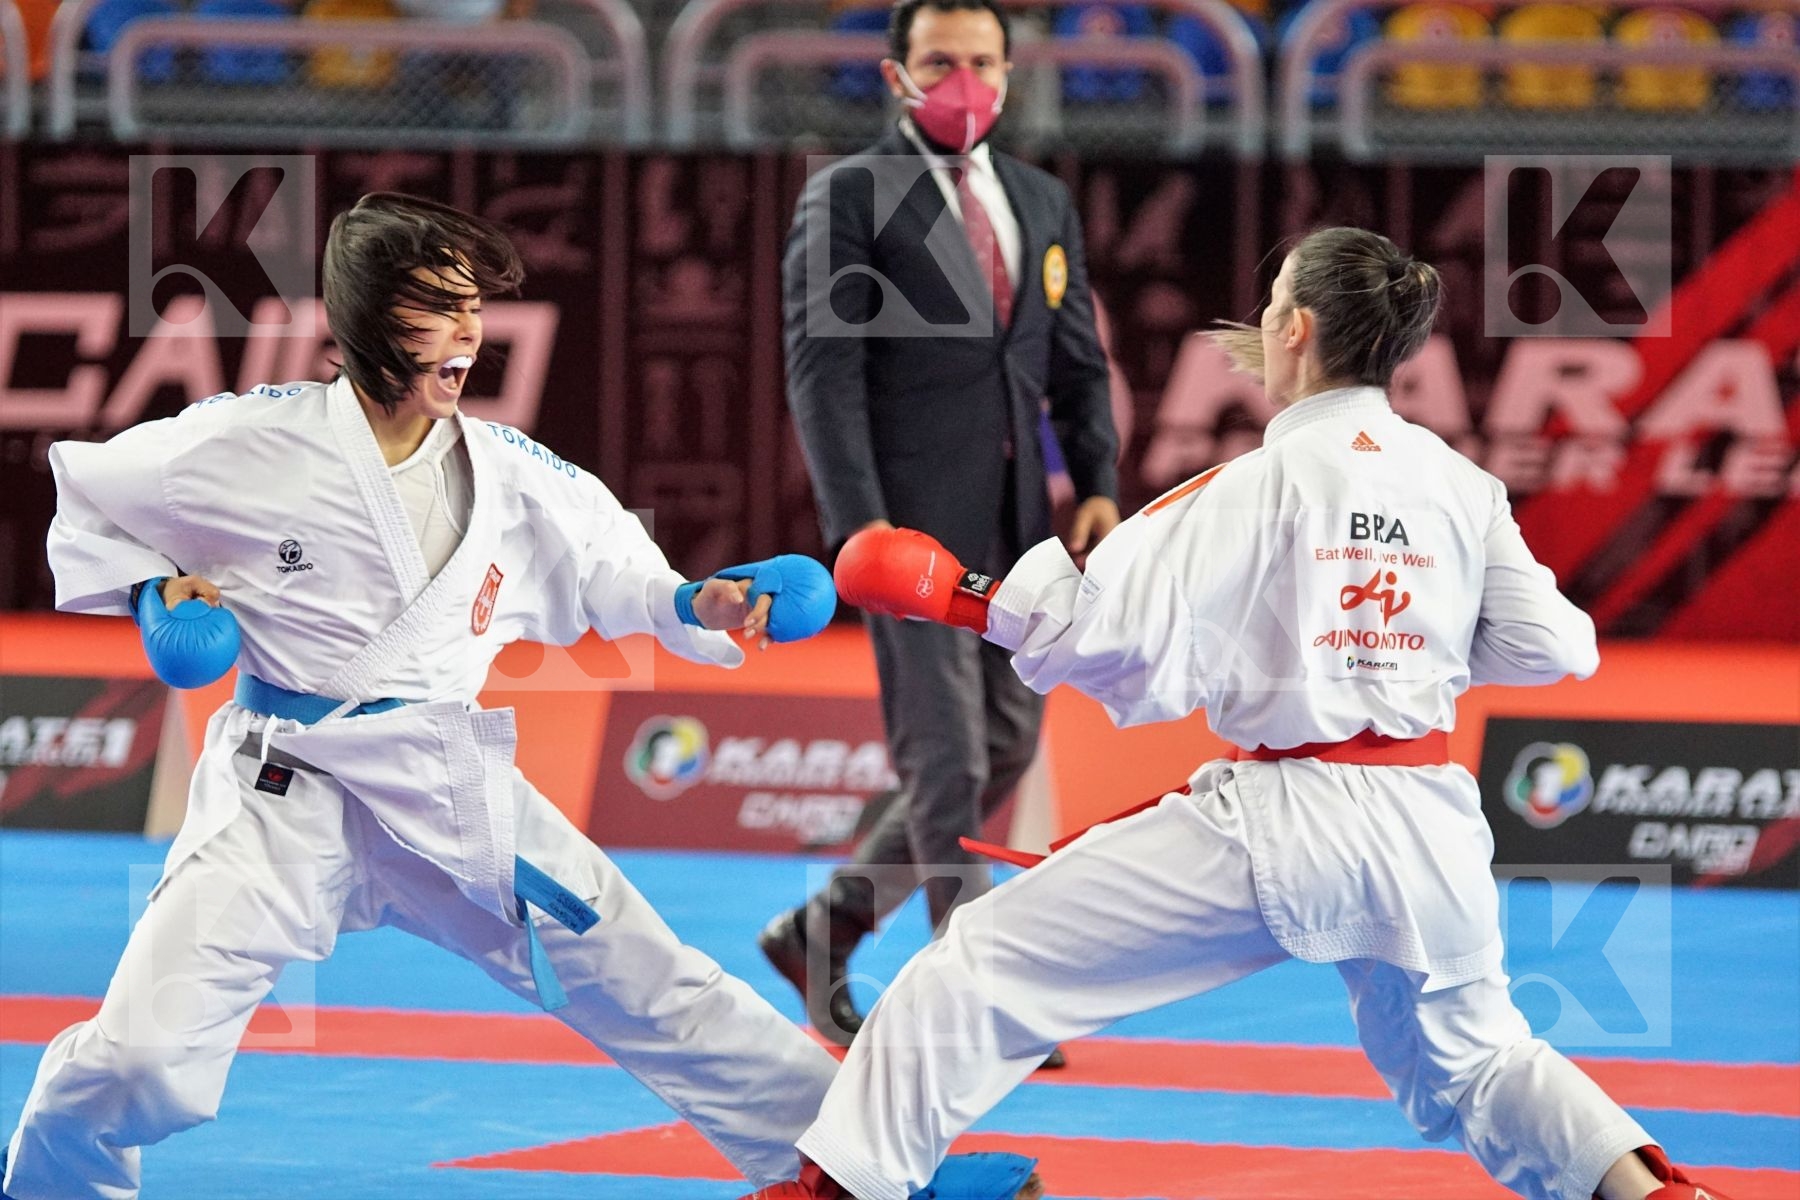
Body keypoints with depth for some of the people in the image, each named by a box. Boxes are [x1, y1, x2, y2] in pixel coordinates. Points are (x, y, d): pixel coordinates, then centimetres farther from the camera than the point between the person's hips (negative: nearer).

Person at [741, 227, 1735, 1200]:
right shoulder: (1462, 487, 2)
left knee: (985, 963, 4)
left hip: (1275, 819, -5)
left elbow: (1106, 632, -13)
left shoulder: (1255, 486, -10)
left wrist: (961, 598, -1)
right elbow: (1550, 648, 7)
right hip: (1426, 823, 5)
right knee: (1467, 1060, 28)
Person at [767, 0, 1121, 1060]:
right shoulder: (848, 197, -3)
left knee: (1007, 751, 9)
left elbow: (1079, 365, 18)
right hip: (912, 524, -7)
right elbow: (822, 368, -10)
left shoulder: (1044, 203, 16)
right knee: (946, 763, -7)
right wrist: (861, 522, -19)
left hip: (1017, 525, 7)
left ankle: (823, 932, 23)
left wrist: (1100, 485, 2)